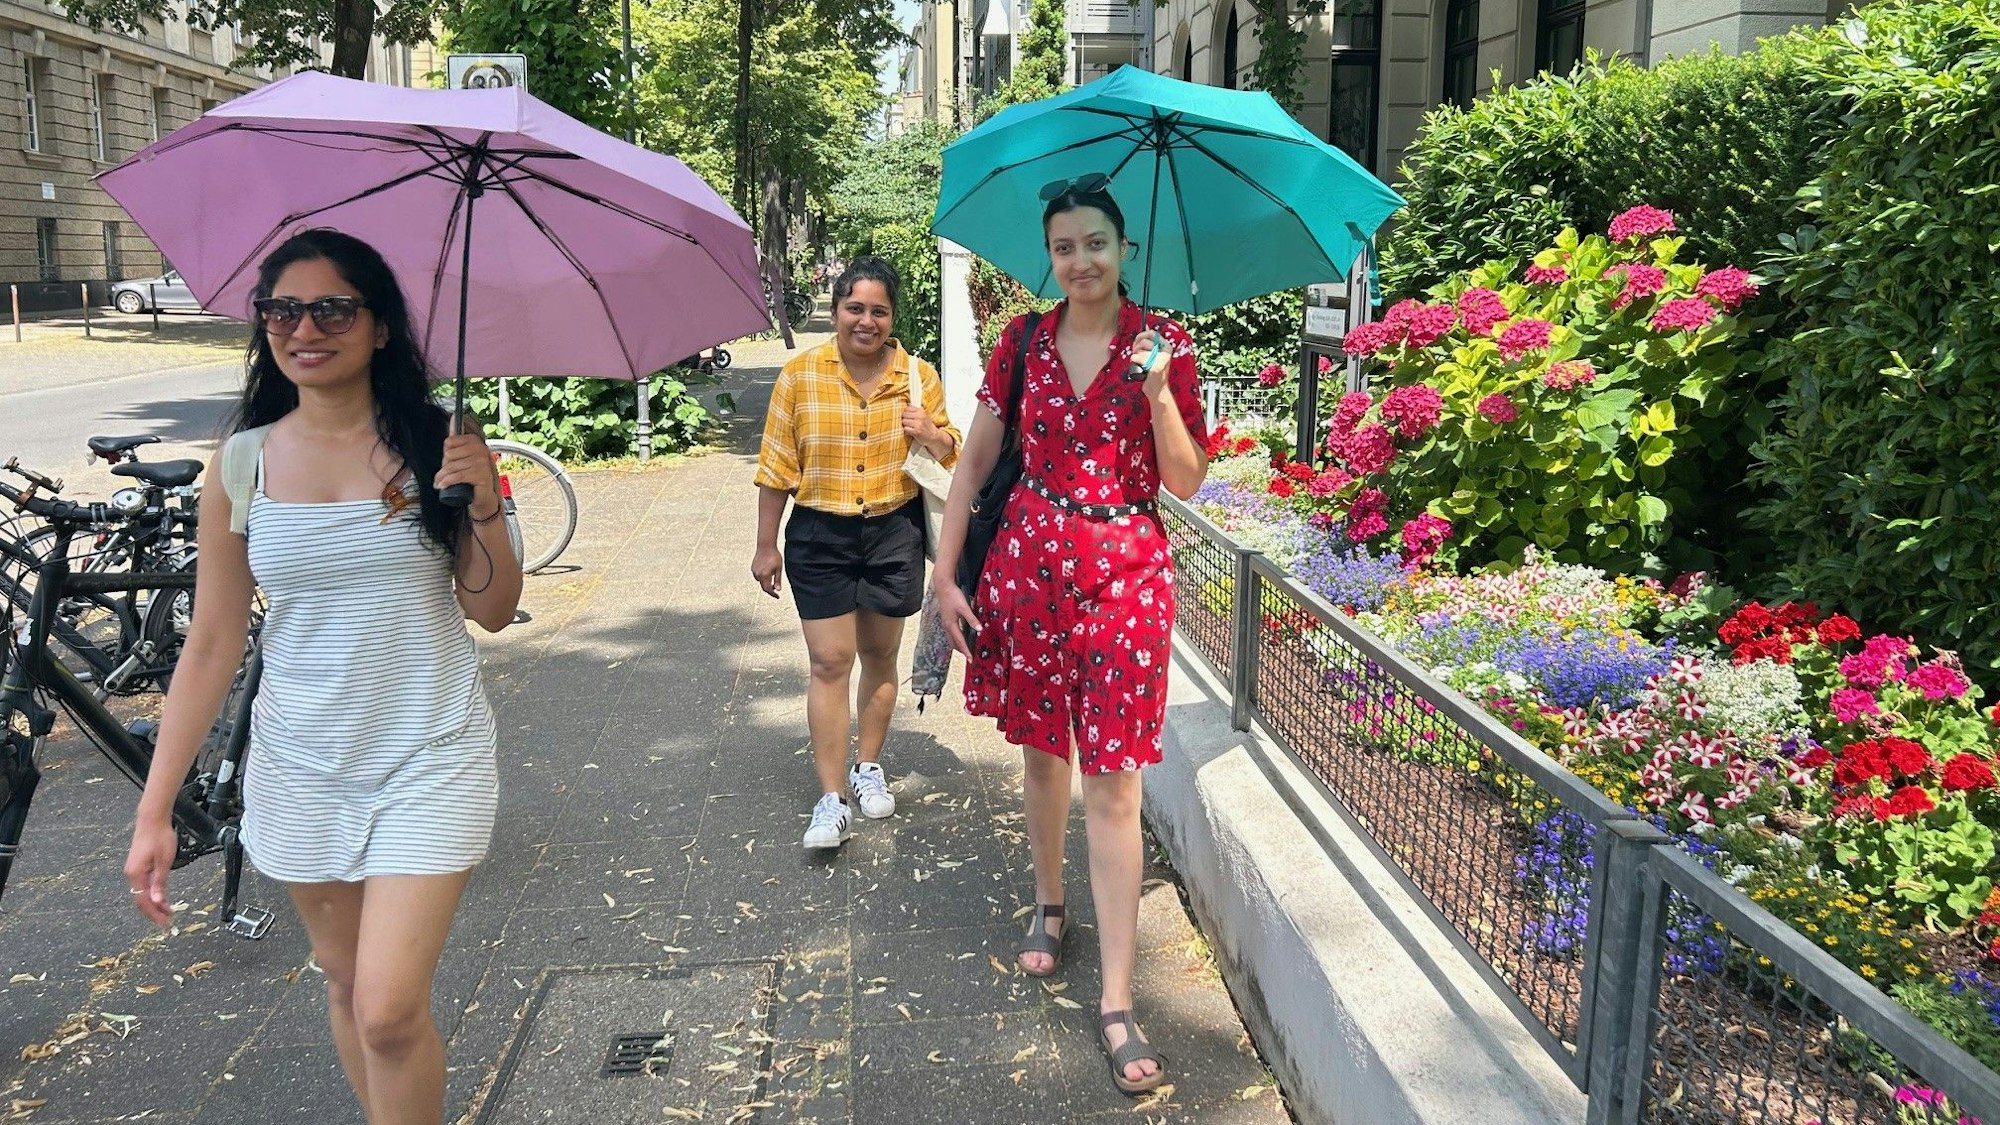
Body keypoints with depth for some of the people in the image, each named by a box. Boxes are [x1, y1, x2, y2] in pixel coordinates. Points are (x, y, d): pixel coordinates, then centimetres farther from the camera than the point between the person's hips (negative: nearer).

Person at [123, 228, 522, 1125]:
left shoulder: (433, 444, -7)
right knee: (347, 985, 16)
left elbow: (493, 611, -3)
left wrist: (483, 507, -21)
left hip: (429, 760, -2)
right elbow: (211, 646, 1)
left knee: (390, 1012, -8)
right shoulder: (241, 465, -3)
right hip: (301, 765, 3)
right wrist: (154, 812, -1)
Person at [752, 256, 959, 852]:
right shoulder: (800, 374, -6)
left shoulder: (920, 376, -1)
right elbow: (777, 468, -2)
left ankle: (868, 766, 32)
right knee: (829, 662, -4)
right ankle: (832, 801, 0)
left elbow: (949, 456, 10)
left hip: (895, 532, 2)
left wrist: (932, 435, -13)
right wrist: (766, 545, -1)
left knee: (880, 654, 13)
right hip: (820, 535, -2)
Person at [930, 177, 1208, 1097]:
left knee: (1113, 784, -4)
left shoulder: (1163, 345, -2)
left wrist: (1157, 392, -18)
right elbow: (975, 462, 8)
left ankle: (1116, 1001, 1)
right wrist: (945, 574, 3)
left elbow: (1186, 483, -4)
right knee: (1042, 750, 16)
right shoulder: (1024, 343, 4)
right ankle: (1049, 904, 42)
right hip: (1028, 563, 3)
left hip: (1126, 573, -3)